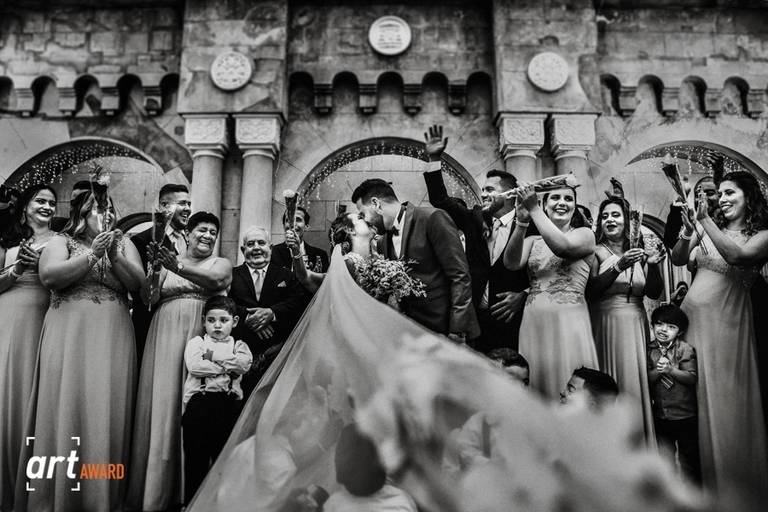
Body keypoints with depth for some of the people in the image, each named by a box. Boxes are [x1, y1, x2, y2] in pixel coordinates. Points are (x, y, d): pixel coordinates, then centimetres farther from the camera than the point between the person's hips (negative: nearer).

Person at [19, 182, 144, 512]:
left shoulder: (123, 243, 14)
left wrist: (114, 256, -12)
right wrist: (92, 255, -14)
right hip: (69, 336, -1)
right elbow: (49, 276, -10)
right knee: (66, 408, -4)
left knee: (105, 413, 0)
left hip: (112, 338, 2)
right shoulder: (62, 242, 8)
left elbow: (137, 282, 1)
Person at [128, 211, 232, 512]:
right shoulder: (168, 262, 15)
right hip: (166, 337, 2)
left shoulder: (221, 263, 10)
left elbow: (215, 280, -13)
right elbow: (148, 298, 5)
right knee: (163, 401, 1)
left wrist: (178, 267, -26)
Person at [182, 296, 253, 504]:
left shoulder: (239, 346, 15)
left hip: (229, 406, 1)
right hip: (199, 403, -1)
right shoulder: (196, 342, 12)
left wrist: (211, 356, -7)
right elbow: (194, 365, -9)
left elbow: (244, 363, -8)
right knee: (195, 458, 1)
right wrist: (228, 366, -5)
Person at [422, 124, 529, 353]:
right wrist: (434, 159, -1)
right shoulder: (475, 219, 8)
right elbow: (440, 199, 7)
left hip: (511, 319, -3)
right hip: (476, 317, 4)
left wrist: (523, 295, -14)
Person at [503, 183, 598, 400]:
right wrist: (522, 221, -16)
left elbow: (562, 246, -16)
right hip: (533, 323, 3)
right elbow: (511, 263, -6)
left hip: (569, 323, -3)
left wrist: (534, 209, -13)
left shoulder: (585, 234, 5)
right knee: (536, 386, 7)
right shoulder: (533, 241, 12)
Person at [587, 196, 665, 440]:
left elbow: (654, 293, 7)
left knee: (635, 382, 3)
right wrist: (619, 267, -20)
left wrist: (653, 265, -8)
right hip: (606, 325, -4)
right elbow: (589, 291, -13)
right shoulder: (596, 252, 0)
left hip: (636, 326, 4)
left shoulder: (638, 252, 11)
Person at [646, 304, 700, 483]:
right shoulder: (649, 350, -1)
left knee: (689, 454, 12)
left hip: (685, 414, -3)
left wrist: (671, 370, -25)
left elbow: (692, 378, -14)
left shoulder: (685, 349, -9)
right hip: (660, 414, 3)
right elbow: (645, 379, -4)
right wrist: (657, 371, -22)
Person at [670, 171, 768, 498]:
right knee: (689, 395, 4)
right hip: (692, 313, 3)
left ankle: (730, 481, 17)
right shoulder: (710, 228, 10)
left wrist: (705, 220, -20)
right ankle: (697, 475, 17)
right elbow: (678, 260, 6)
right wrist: (687, 233, -12)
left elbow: (736, 255, -18)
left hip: (726, 320, -3)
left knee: (723, 397, 1)